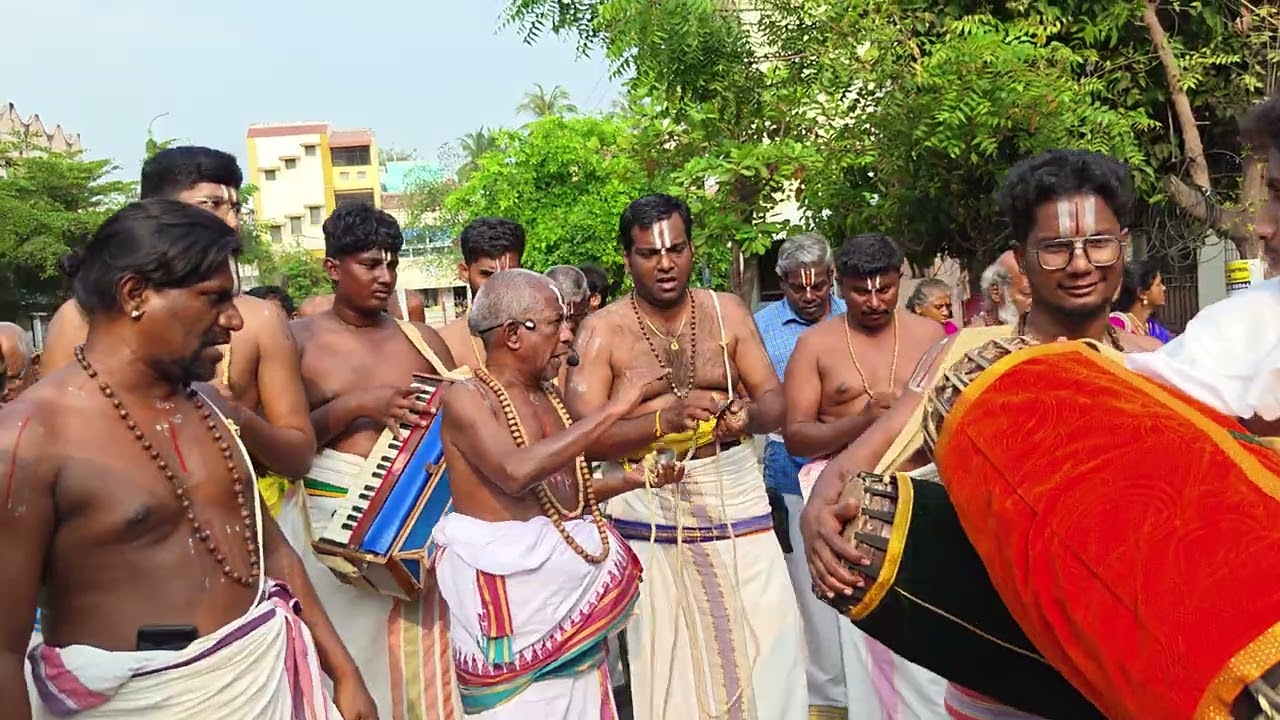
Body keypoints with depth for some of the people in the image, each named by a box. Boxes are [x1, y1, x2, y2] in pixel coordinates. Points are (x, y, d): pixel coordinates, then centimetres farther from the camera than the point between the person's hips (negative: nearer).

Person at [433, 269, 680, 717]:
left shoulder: (549, 395, 11)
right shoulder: (465, 398, -12)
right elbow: (516, 474, -31)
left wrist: (632, 480, 3)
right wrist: (612, 409, -28)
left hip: (570, 575, 7)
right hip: (508, 585, -7)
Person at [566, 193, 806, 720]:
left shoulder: (727, 311, 4)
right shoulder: (601, 330, -4)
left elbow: (775, 402, 2)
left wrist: (750, 415, -22)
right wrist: (664, 420, -28)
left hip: (734, 497, 2)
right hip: (649, 508, -2)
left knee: (762, 646, 2)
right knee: (666, 661, 7)